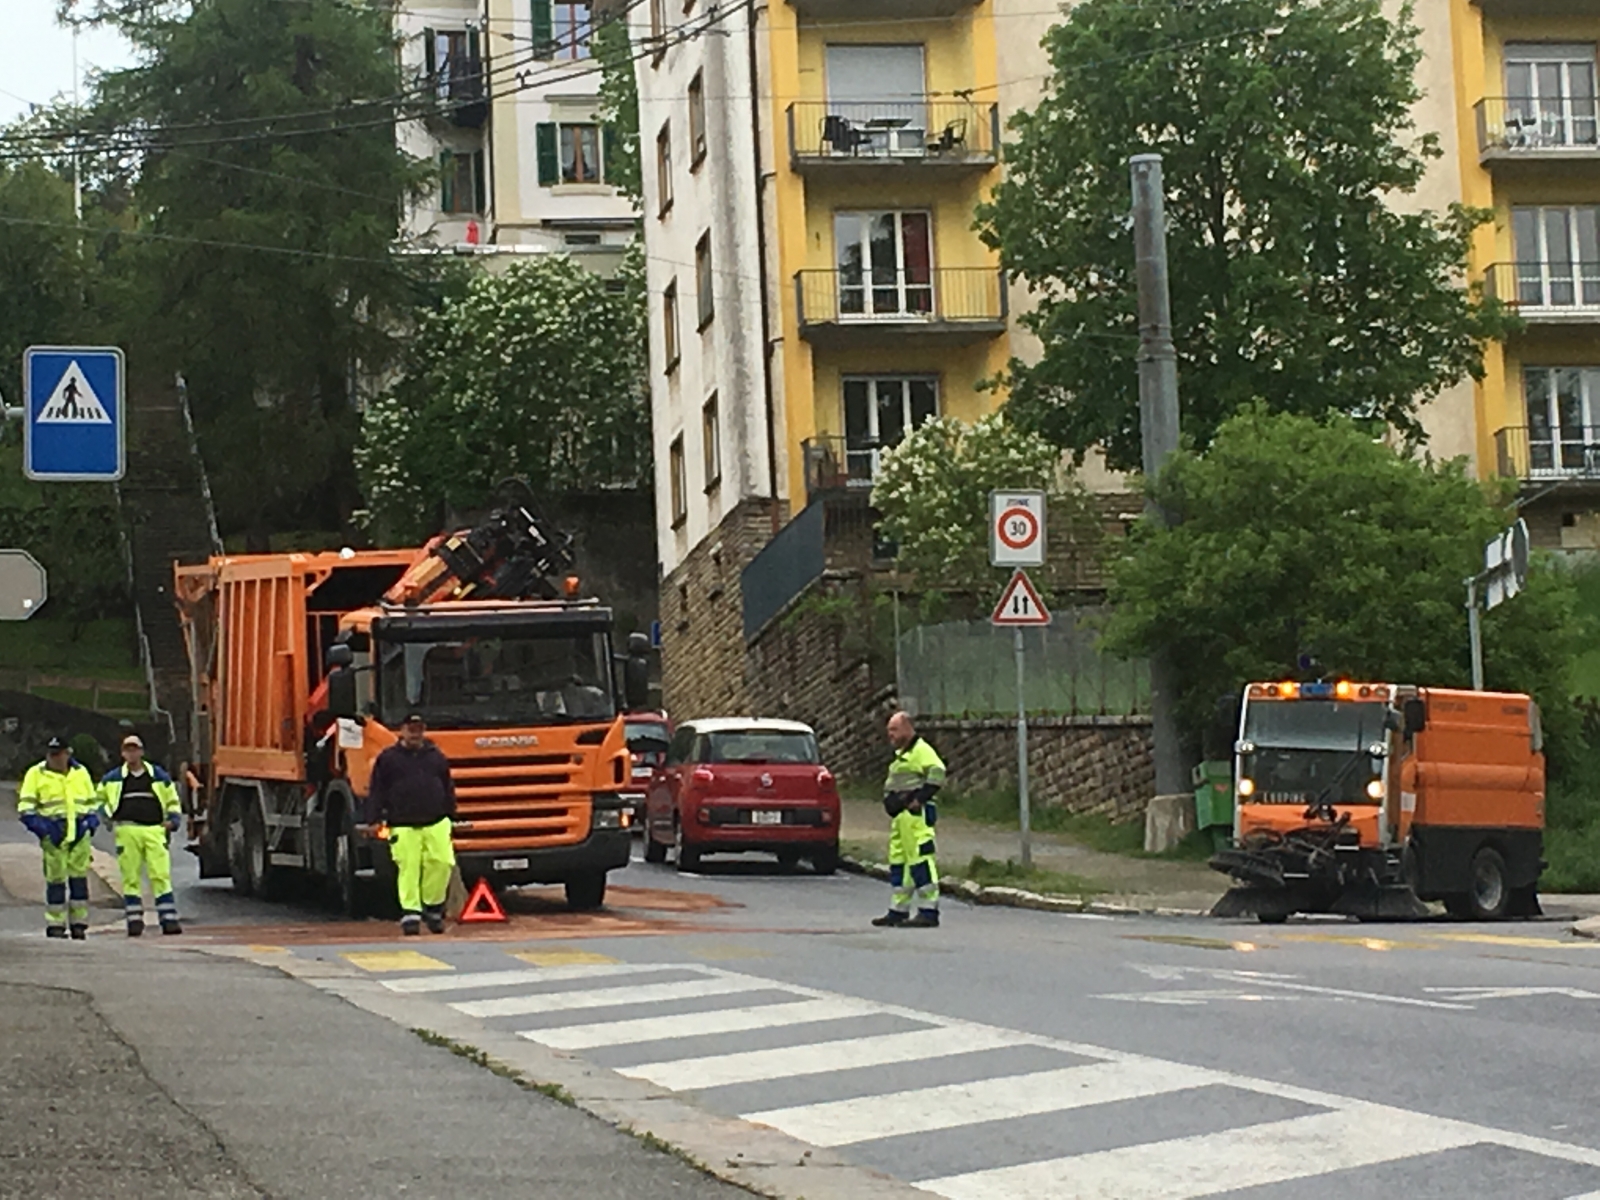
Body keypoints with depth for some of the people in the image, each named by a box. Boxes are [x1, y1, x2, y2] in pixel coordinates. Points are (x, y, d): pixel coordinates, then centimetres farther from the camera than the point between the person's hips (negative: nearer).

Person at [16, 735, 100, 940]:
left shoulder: (81, 772, 12)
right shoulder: (36, 774, 1)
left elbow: (91, 801, 22)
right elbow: (25, 807, 0)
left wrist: (92, 820, 7)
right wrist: (38, 825, -13)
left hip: (79, 832, 3)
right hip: (53, 833, -3)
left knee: (79, 878, 4)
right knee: (56, 879, -2)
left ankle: (79, 923, 12)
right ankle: (55, 925, 4)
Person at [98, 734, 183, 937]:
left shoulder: (159, 776, 13)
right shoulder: (112, 779, 12)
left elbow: (173, 802, 21)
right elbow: (99, 799, 26)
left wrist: (173, 820, 6)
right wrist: (107, 815, 11)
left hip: (155, 831, 0)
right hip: (127, 831, 0)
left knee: (161, 876, -6)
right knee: (130, 878, 1)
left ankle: (169, 920, -8)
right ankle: (134, 920, 6)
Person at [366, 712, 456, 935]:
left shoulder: (437, 757, 15)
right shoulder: (388, 759, 6)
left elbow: (448, 789, 21)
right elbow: (376, 791, 4)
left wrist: (449, 816, 17)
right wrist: (375, 820, -4)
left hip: (436, 824, 2)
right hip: (403, 826, -2)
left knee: (442, 863, -8)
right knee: (408, 868, -8)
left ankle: (433, 908, 9)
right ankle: (410, 913, -4)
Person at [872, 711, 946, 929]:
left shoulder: (921, 751, -10)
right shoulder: (902, 754, 22)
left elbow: (937, 774, -23)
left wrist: (919, 799, -22)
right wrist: (891, 803, 17)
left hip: (915, 815, -11)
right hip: (900, 815, 11)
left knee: (920, 861, -11)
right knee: (898, 861, 13)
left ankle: (928, 912, -11)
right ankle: (898, 910, 19)